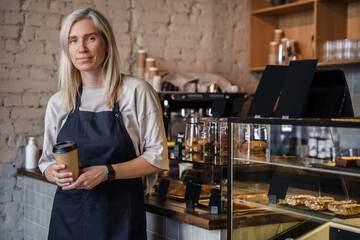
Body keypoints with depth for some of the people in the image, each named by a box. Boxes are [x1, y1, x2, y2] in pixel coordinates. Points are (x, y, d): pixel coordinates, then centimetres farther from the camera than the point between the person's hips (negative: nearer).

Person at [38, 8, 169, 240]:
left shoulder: (137, 92, -7)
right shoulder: (57, 102, 5)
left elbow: (157, 157, -7)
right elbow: (47, 160, 12)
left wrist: (107, 172, -18)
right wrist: (53, 173, -11)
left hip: (119, 217, -3)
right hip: (68, 214, 3)